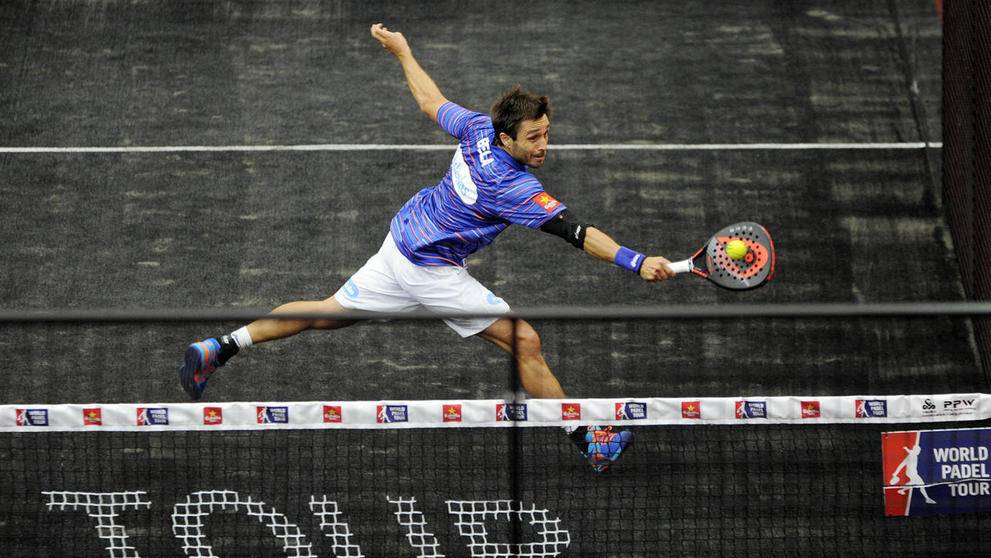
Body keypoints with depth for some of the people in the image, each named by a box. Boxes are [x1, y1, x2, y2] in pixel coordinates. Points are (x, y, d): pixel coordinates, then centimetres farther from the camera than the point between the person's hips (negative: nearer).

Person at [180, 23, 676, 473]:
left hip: (401, 241, 8)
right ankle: (585, 439, -1)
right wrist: (635, 262, -42)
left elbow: (429, 102, 9)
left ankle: (219, 349, 24)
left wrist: (402, 50, 25)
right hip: (432, 270, -8)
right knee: (524, 343, -6)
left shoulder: (478, 127, -9)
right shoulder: (515, 188, -29)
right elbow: (574, 231, -36)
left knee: (328, 313, 21)